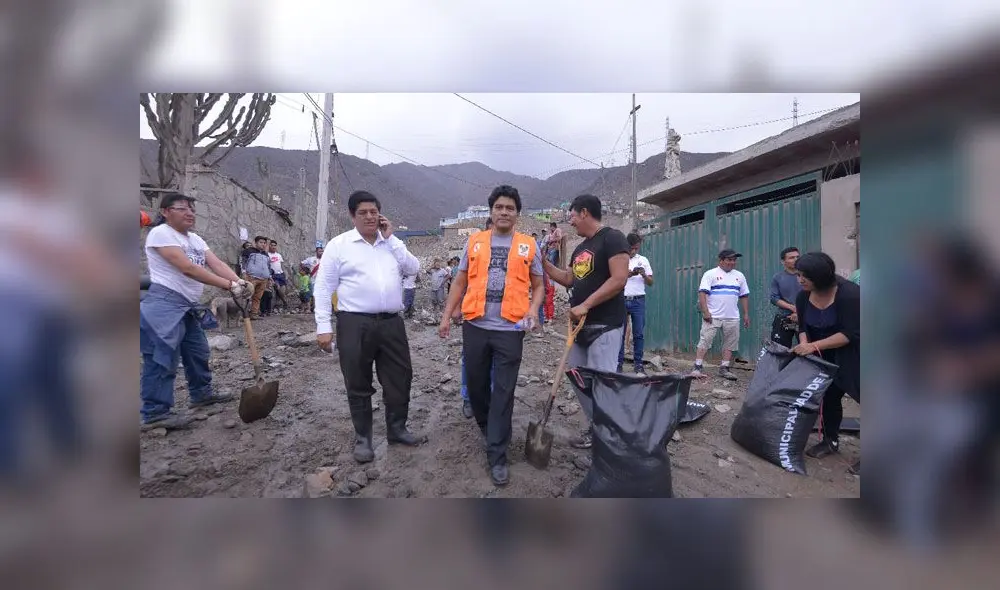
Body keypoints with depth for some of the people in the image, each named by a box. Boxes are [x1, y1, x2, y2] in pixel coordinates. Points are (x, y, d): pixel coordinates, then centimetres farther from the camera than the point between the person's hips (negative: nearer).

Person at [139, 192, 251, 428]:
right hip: (164, 304, -9)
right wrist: (229, 285, -28)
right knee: (162, 358, -7)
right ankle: (155, 412, 0)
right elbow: (187, 268, -24)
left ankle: (202, 394, 35)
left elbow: (216, 263, 0)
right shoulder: (160, 233, -13)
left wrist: (238, 281, -21)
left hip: (188, 306, 10)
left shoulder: (195, 239, 14)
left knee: (198, 352, 19)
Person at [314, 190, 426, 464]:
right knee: (358, 385, 7)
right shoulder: (339, 244, -1)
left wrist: (390, 239, -4)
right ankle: (362, 438, 23)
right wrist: (323, 326, -9)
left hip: (391, 323, 4)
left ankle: (397, 429, 29)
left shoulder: (392, 243, 12)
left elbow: (413, 268, -2)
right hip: (355, 324, -3)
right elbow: (323, 288, -3)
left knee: (400, 378, 11)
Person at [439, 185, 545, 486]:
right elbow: (460, 283, 12)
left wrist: (533, 311, -10)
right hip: (475, 326, 2)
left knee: (503, 392, 0)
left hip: (510, 329, -2)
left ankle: (497, 456, 9)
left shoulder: (528, 245, 5)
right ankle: (487, 426, 41)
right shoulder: (474, 242, 9)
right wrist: (446, 316, 8)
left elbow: (538, 285, 9)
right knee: (476, 383, 14)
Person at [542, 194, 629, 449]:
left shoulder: (612, 238, -11)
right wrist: (544, 262, 15)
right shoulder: (580, 248, 16)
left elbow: (619, 280, -20)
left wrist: (585, 305, -21)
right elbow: (569, 279, 24)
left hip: (604, 325, -9)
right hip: (581, 325, 9)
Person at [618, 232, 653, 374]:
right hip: (621, 300, -1)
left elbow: (650, 283, 10)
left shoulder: (643, 260, 12)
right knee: (620, 333, 0)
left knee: (638, 334, 1)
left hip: (638, 300, 1)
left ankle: (638, 364, 8)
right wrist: (626, 274, -14)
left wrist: (644, 275, -10)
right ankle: (619, 363, 6)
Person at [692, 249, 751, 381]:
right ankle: (698, 368, -5)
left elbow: (744, 296, 19)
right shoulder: (710, 274, -2)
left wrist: (746, 314, 14)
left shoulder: (739, 276, 14)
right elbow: (702, 293, -10)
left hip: (732, 317, 5)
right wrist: (705, 312, -18)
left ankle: (724, 369, 16)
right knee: (705, 341, -7)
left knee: (730, 344, 7)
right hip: (713, 316, -5)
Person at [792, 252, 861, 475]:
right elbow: (804, 327, 1)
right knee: (830, 396, 12)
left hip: (853, 354, -7)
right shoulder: (804, 297, -9)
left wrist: (814, 346, -32)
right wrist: (804, 344, -20)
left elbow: (850, 333, -30)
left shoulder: (849, 294, -29)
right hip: (830, 356, 7)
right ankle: (831, 441, 25)